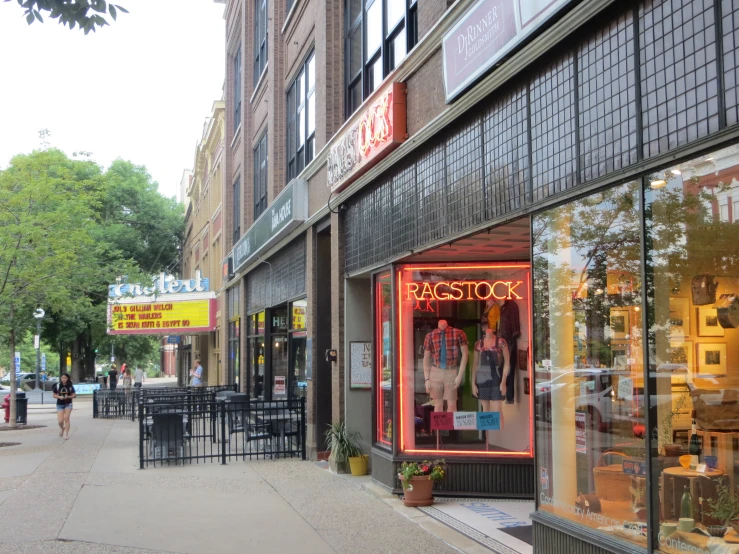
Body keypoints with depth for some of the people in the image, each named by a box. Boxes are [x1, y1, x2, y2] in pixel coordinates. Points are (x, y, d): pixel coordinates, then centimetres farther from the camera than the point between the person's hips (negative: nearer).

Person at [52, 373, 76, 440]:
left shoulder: (70, 386, -3)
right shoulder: (57, 386, -2)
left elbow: (74, 395, 2)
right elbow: (54, 395, 5)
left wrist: (68, 397, -16)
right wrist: (59, 397, -15)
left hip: (68, 404, -1)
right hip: (60, 404, 1)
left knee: (66, 419, -7)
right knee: (60, 421, -4)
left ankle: (66, 434, 2)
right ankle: (62, 428, 30)